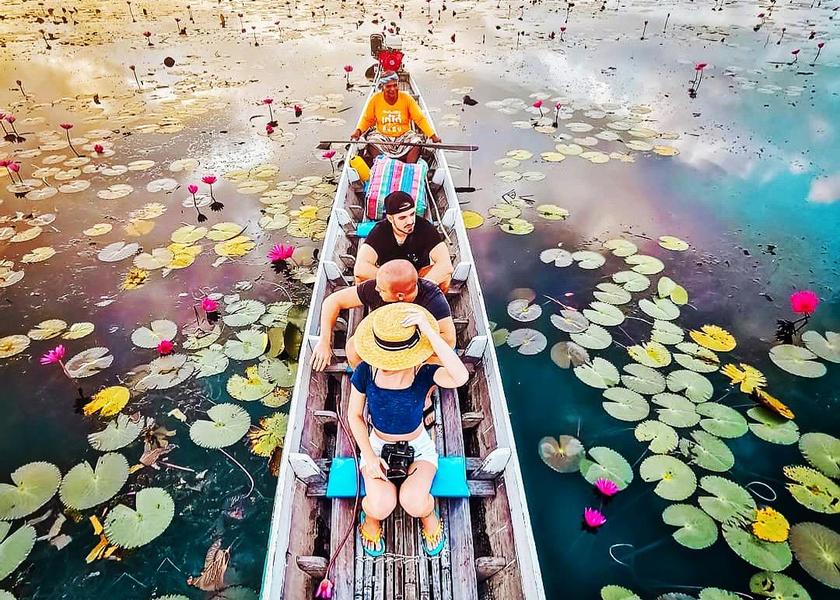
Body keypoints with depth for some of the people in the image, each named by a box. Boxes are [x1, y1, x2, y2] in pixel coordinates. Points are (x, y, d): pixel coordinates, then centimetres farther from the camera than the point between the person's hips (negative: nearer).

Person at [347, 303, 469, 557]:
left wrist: (428, 329, -49)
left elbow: (460, 377, -49)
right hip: (377, 445, 1)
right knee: (381, 507, -25)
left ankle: (428, 515, 13)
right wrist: (369, 457, -14)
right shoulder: (366, 372, -21)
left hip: (418, 447, -1)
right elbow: (354, 415, -5)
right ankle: (370, 516, 15)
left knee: (414, 504, -26)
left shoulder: (424, 373, -26)